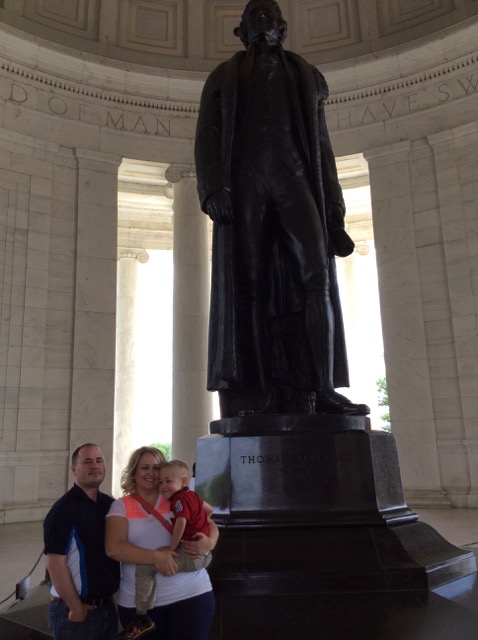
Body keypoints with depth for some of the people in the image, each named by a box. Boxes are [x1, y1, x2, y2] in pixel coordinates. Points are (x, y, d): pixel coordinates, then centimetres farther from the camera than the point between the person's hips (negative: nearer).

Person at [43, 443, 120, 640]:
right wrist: (76, 608, -17)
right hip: (74, 609, -6)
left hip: (107, 605, 6)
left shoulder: (110, 504, 4)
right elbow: (55, 564, -19)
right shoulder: (63, 510, -16)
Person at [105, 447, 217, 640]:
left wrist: (209, 542, -20)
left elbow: (209, 524, 4)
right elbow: (114, 548, -12)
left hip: (191, 594, 1)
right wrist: (155, 557, -24)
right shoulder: (121, 506, 1)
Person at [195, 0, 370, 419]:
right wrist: (213, 187, -11)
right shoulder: (224, 77, 24)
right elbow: (207, 135, 9)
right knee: (247, 286, -10)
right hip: (245, 180, -1)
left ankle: (321, 388, -21)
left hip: (296, 180, 1)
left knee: (315, 275, -18)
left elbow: (321, 144, 20)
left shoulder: (307, 75, 28)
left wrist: (334, 206, 8)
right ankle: (252, 395, -13)